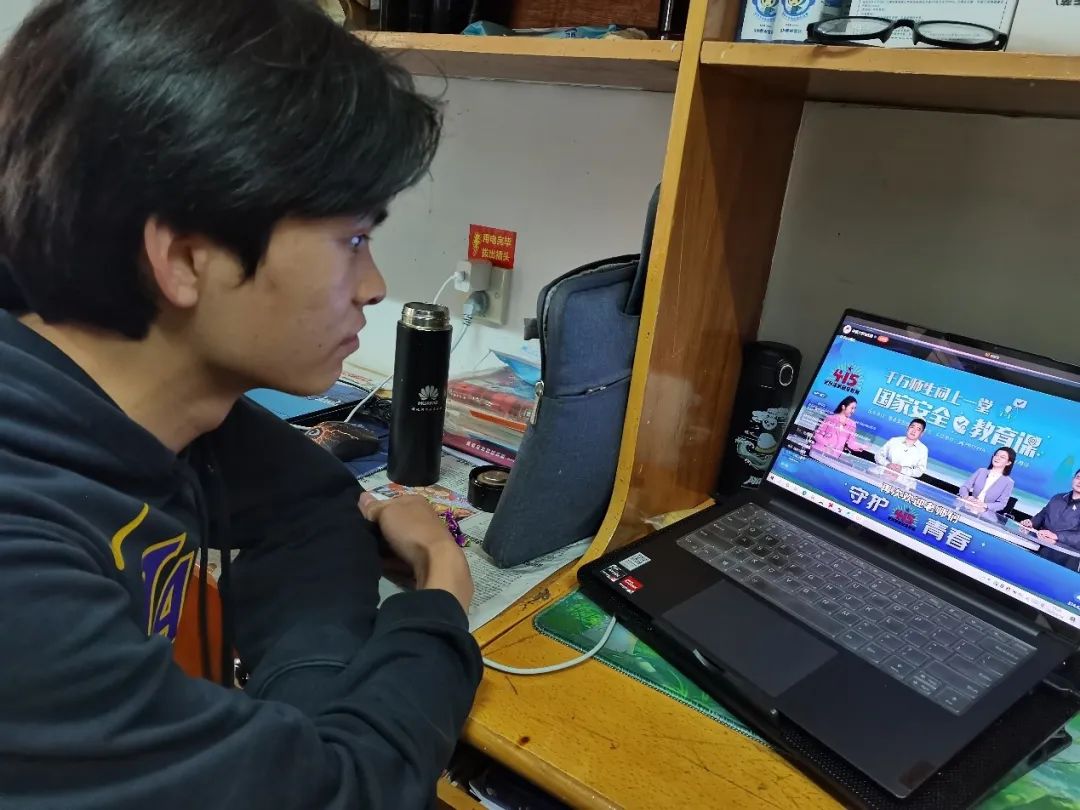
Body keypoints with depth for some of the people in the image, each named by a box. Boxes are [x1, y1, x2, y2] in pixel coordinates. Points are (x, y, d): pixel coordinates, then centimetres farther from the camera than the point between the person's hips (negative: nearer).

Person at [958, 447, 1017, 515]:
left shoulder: (1008, 482, 3)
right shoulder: (981, 471, 10)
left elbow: (1002, 504, -3)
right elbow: (964, 487, 3)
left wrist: (985, 505, -22)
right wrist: (967, 497, -20)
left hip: (986, 514, -2)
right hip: (968, 508, 2)